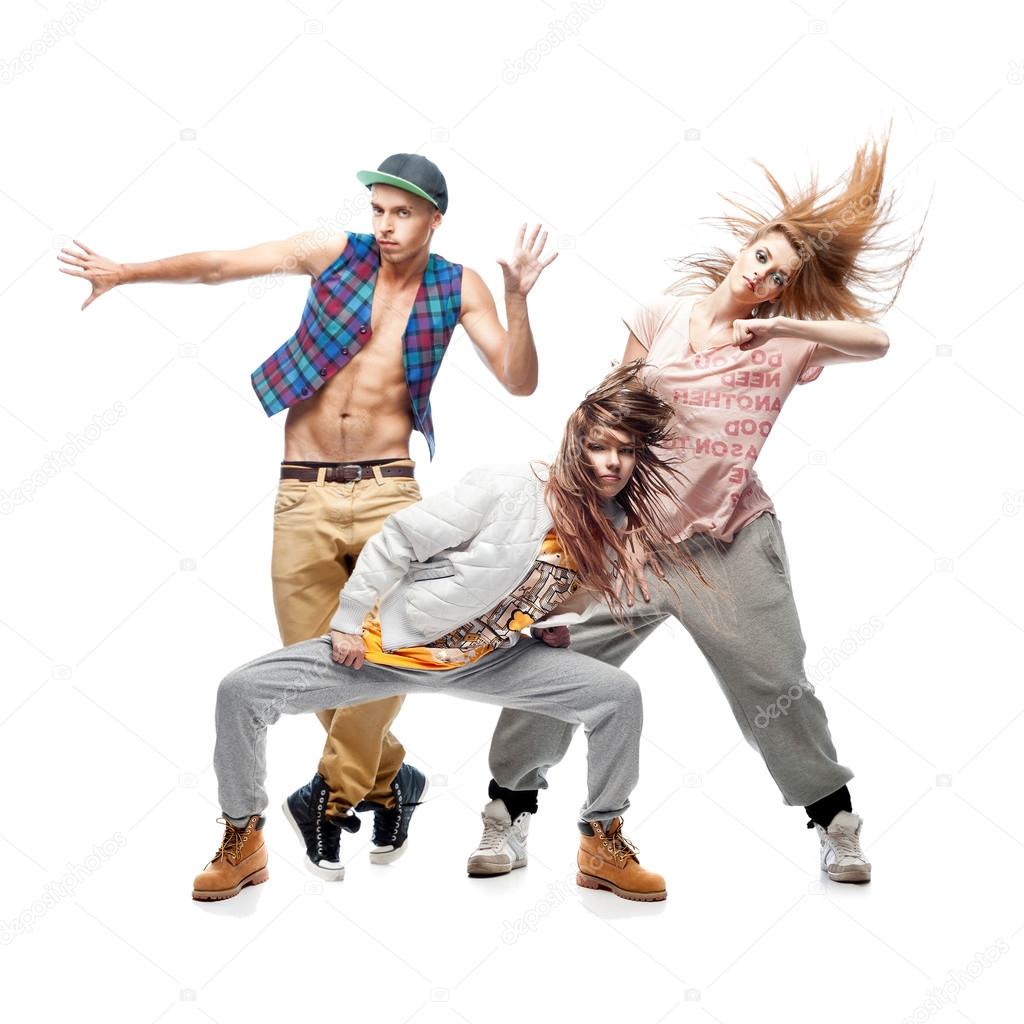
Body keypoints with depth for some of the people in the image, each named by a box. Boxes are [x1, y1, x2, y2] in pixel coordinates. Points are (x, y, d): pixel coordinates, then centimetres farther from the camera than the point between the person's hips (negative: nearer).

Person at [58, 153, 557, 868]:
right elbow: (218, 267, 7)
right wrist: (126, 273, 5)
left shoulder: (457, 288, 3)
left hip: (387, 489, -1)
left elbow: (519, 382, -4)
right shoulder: (334, 252, 3)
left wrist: (518, 300, -18)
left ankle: (334, 795, 3)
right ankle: (387, 778, 25)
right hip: (304, 494, 2)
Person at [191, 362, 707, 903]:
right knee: (241, 691, -17)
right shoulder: (507, 487, -25)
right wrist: (349, 620, -13)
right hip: (390, 641, -4)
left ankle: (603, 845, 7)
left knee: (619, 696, -11)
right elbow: (399, 539, -17)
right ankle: (243, 840, 6)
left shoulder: (614, 527, -6)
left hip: (490, 661, 4)